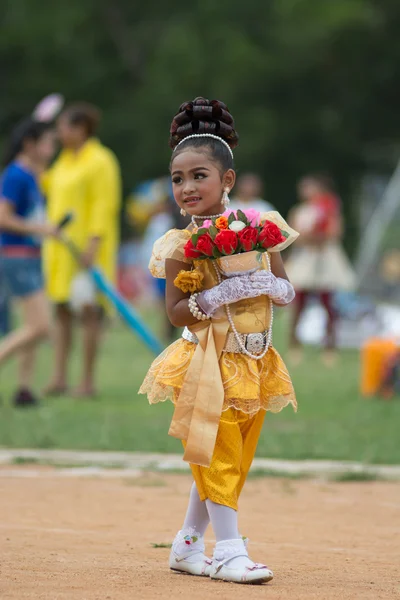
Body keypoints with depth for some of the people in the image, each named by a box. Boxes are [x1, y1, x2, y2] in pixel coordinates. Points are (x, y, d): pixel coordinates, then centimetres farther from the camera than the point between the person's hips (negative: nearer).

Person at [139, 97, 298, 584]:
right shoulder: (184, 245, -8)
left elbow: (286, 292, 5)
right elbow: (175, 311, -10)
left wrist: (267, 284, -17)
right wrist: (218, 296, -24)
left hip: (253, 363, 4)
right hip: (210, 363, -4)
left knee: (233, 461, 10)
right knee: (217, 456, -7)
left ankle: (189, 544, 21)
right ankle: (230, 551, -2)